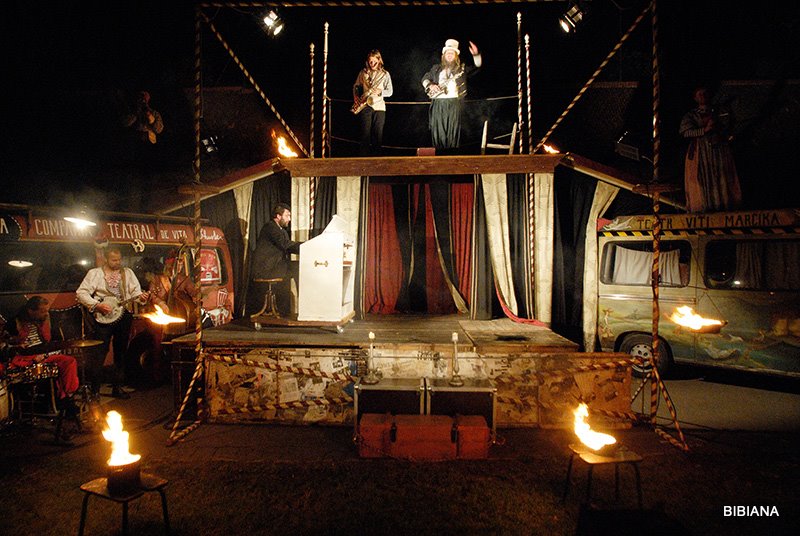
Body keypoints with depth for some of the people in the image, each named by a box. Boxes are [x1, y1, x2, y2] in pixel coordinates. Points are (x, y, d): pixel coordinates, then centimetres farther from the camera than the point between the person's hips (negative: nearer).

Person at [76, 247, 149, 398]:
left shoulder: (128, 272, 11)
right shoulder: (95, 273, 0)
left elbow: (135, 291, 5)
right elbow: (81, 293, -6)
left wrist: (141, 297, -17)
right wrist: (97, 305, -16)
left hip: (123, 316, 4)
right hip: (102, 318, -4)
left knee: (121, 353, 10)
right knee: (100, 352, -5)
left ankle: (117, 387, 21)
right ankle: (94, 389, 5)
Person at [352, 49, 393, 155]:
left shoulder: (385, 74, 6)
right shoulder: (363, 72, 10)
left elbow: (390, 91, 6)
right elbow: (356, 86, 19)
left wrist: (380, 91, -12)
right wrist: (356, 97, 1)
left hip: (379, 106, 0)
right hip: (365, 105, 0)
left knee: (378, 132, 0)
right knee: (366, 131, -6)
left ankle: (376, 154, 8)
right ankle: (363, 155, -3)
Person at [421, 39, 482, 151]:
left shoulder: (461, 68, 10)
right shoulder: (436, 68, 18)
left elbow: (477, 65, 2)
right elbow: (425, 78, 22)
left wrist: (476, 54, -17)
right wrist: (430, 85, 1)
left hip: (454, 103, -2)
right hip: (438, 104, 2)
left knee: (453, 131, -5)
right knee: (437, 132, -1)